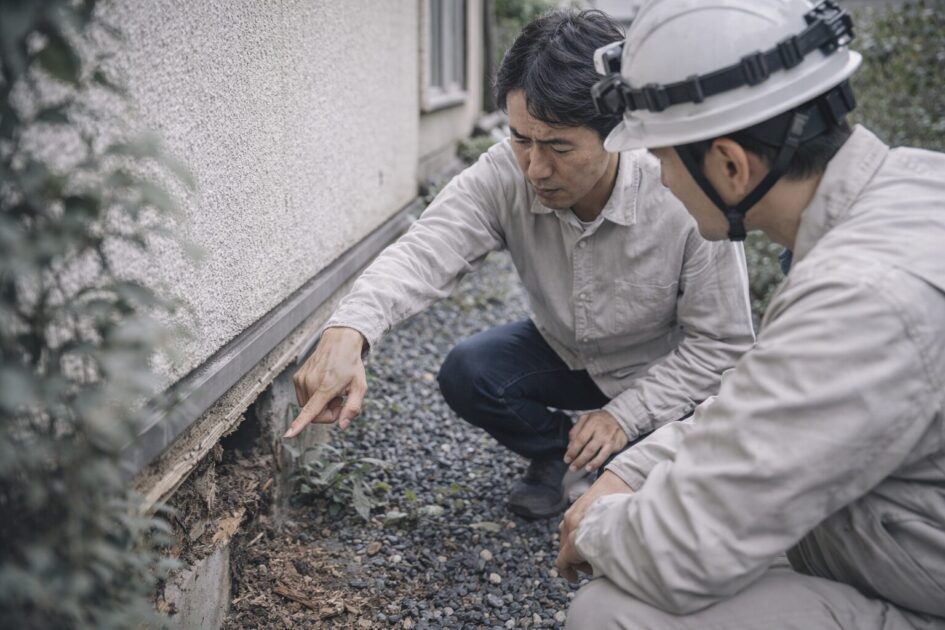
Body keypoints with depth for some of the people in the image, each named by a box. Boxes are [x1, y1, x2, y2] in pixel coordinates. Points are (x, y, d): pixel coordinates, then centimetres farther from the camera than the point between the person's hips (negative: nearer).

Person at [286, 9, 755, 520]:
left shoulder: (689, 202, -33)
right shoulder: (503, 176, -26)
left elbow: (720, 342, -22)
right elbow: (426, 252, -42)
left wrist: (627, 414, -27)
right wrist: (348, 332, -61)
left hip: (661, 374, -2)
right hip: (564, 353, 3)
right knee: (466, 373, -22)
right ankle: (553, 448, 8)